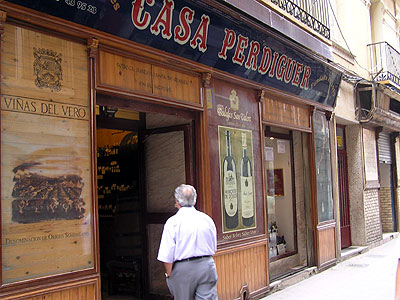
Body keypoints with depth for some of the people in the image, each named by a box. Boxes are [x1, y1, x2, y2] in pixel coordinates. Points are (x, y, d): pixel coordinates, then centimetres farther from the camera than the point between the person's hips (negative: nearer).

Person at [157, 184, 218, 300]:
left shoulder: (173, 222, -9)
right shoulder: (207, 219, 4)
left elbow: (167, 255, -12)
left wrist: (169, 274, 1)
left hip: (183, 269, -3)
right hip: (207, 266, 3)